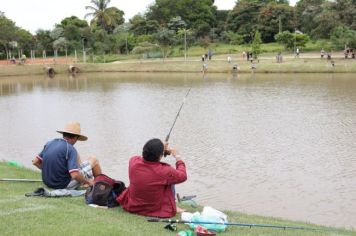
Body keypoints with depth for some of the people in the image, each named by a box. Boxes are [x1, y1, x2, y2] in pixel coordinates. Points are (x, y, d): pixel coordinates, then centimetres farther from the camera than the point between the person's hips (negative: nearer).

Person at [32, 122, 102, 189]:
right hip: (65, 186, -7)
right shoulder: (70, 149, -20)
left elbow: (35, 162, 5)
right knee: (93, 160, 8)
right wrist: (88, 181, -10)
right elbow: (75, 175, -28)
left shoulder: (49, 143, 1)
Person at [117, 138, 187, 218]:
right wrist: (177, 157, 4)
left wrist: (158, 149, 13)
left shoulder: (133, 162, -18)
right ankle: (173, 207, 21)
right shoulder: (164, 171, -28)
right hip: (157, 211, -4)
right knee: (170, 180, 13)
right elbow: (182, 176, -8)